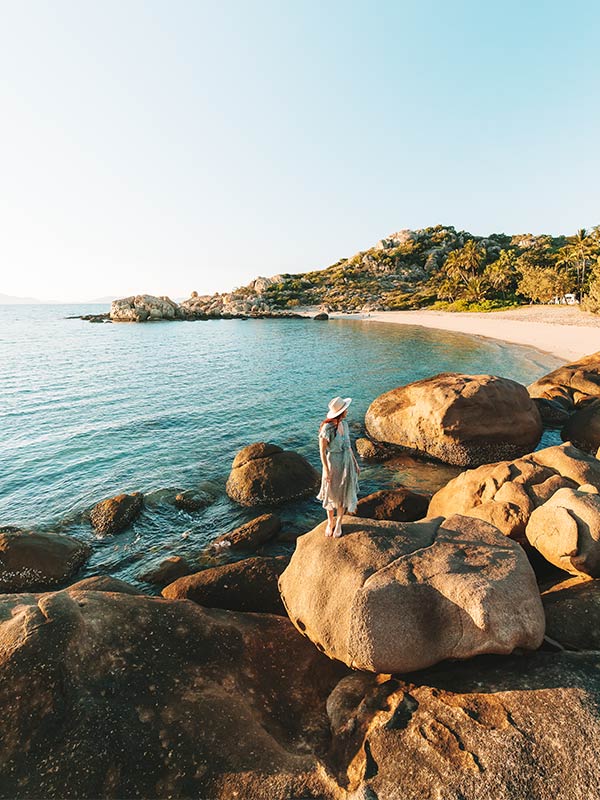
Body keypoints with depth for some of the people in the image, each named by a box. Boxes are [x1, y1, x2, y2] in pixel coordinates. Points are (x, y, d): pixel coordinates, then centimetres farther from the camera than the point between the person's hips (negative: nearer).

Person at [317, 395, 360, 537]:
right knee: (331, 494, 13)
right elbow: (322, 450, -17)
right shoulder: (327, 428, -23)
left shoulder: (344, 424, -2)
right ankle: (330, 522, 36)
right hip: (333, 463, -6)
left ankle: (339, 523, 34)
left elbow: (348, 444, 9)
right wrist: (326, 470, -18)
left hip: (347, 462, 6)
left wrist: (355, 463, 12)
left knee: (344, 494, 16)